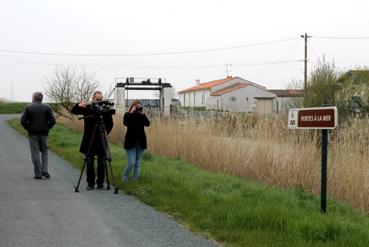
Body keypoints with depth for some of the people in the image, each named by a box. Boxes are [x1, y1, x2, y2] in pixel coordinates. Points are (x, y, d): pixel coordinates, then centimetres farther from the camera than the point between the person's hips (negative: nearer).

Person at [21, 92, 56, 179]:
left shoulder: (28, 107, -4)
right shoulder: (47, 107, 2)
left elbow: (23, 120, -9)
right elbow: (52, 120, -4)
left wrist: (28, 128, 4)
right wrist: (47, 128, 6)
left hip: (33, 133, -2)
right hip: (44, 133, 2)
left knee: (35, 153, 2)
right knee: (44, 152, 15)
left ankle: (38, 174, 1)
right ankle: (44, 170, 2)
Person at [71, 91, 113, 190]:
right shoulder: (87, 108, 2)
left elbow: (110, 124, 6)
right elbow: (73, 111, -4)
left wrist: (107, 131, -13)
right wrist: (79, 105, -24)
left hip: (101, 140, 0)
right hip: (89, 140, 0)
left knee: (102, 163, 2)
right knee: (89, 162, 1)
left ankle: (100, 182, 13)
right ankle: (90, 183, 10)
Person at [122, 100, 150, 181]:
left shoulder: (142, 116, 6)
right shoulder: (128, 115, -1)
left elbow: (147, 124, -11)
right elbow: (125, 123, -22)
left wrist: (142, 114, -17)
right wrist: (131, 112, -21)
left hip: (140, 142, 4)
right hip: (131, 142, -4)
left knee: (138, 163, 8)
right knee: (131, 163, -9)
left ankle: (135, 179, 16)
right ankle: (124, 178, 10)